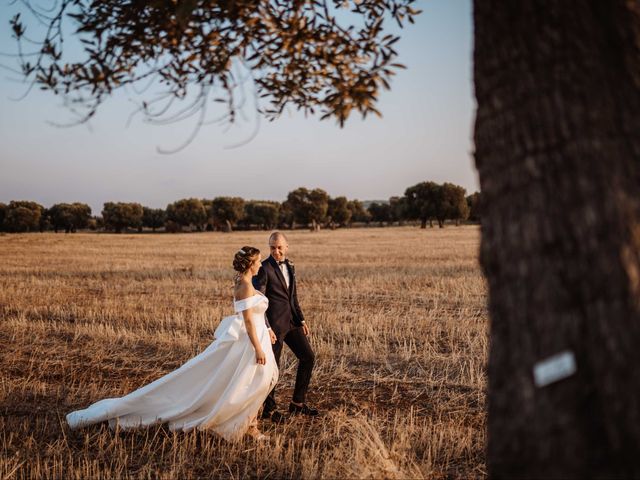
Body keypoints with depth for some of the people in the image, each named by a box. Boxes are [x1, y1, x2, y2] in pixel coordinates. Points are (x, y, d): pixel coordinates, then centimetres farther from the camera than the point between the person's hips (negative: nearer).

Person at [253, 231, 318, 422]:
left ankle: (297, 403, 22)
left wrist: (301, 319, 12)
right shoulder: (264, 269, -14)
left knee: (308, 356, 10)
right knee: (272, 365, 3)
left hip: (291, 321, 8)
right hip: (274, 324, -8)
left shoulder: (290, 266, 11)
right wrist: (266, 328, -20)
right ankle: (269, 409, 20)